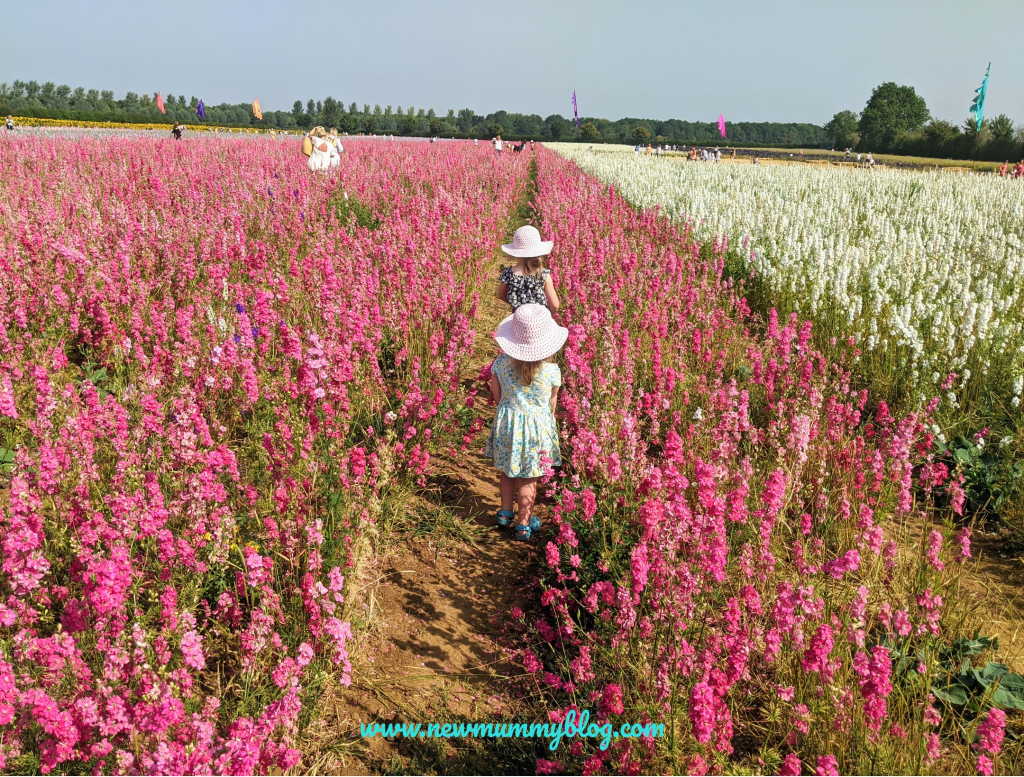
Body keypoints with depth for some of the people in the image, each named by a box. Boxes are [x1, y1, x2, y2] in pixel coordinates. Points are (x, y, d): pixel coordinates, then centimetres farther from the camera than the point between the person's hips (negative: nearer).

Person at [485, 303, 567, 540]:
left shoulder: (501, 363, -15)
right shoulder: (551, 371, -19)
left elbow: (496, 394, 0)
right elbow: (552, 403, -4)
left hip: (506, 422, 2)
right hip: (536, 426, -2)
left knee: (506, 470, 23)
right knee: (528, 479, 11)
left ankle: (505, 512, 39)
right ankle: (523, 524, 24)